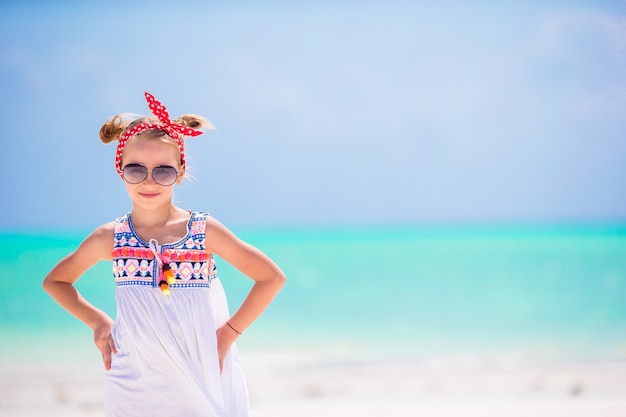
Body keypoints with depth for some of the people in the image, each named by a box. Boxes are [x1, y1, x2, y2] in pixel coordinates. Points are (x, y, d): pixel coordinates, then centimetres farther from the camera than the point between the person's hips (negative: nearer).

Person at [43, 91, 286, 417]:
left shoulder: (203, 231, -4)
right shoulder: (111, 238, 0)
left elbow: (272, 277, 0)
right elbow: (55, 281, 16)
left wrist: (228, 334, -3)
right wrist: (97, 322, 4)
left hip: (200, 382, -1)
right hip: (133, 387, 1)